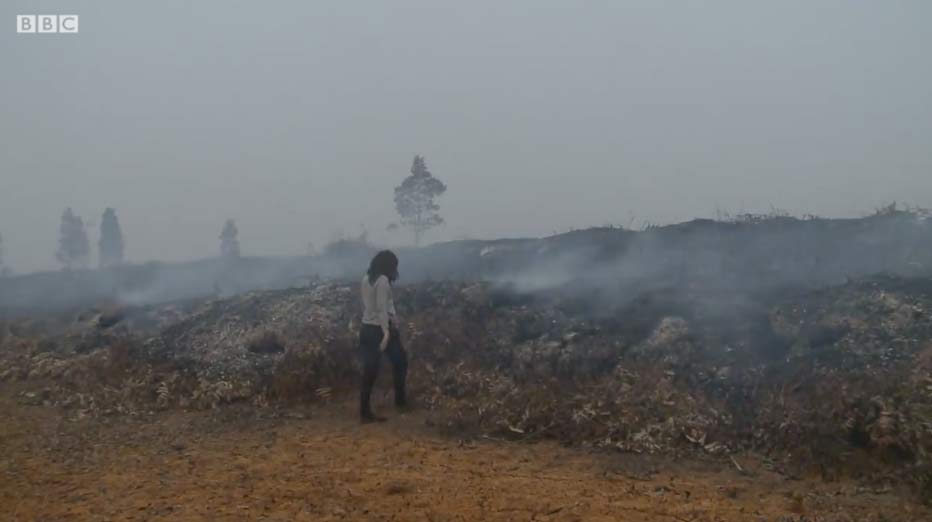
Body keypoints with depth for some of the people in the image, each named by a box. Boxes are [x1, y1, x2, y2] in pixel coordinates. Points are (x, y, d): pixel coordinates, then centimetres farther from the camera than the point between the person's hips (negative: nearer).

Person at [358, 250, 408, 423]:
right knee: (400, 361, 13)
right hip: (381, 329, -7)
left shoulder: (366, 279, 10)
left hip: (367, 328, 7)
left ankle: (365, 412, 10)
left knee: (370, 372, 8)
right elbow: (382, 308, -22)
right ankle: (400, 400, 23)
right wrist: (386, 332, -26)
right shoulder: (382, 280, -14)